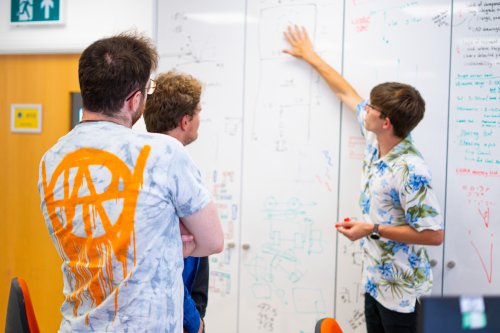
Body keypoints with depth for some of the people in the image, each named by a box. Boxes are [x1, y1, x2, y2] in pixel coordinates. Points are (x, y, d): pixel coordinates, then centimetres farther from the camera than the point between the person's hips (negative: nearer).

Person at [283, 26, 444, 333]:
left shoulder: (410, 170, -25)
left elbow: (434, 234, -24)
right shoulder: (376, 143, -2)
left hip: (401, 290, -8)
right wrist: (310, 56, 20)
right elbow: (346, 92, 12)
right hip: (375, 279, 8)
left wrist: (373, 230, -22)